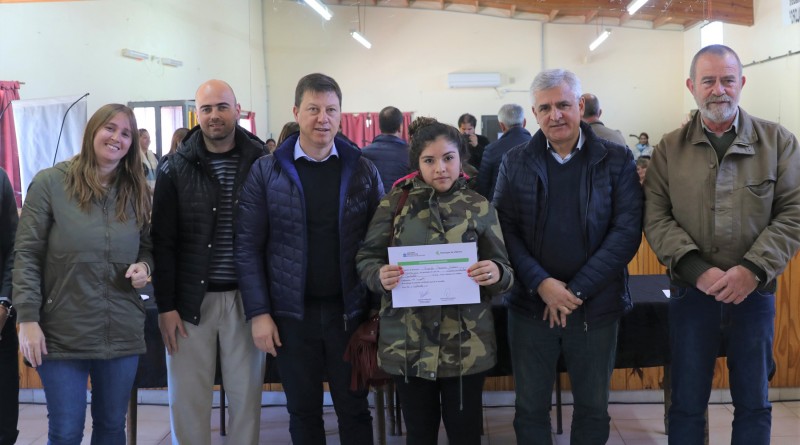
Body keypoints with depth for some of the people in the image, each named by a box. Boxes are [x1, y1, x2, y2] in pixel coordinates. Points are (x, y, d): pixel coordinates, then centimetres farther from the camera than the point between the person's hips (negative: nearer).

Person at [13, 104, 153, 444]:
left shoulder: (136, 191, 7)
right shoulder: (50, 182, -5)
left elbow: (147, 246, 17)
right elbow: (27, 255, -6)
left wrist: (144, 266, -7)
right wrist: (27, 319, -12)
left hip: (122, 333, 4)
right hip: (62, 334, -4)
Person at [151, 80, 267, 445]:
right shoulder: (176, 168, 2)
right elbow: (163, 242, 1)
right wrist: (165, 305, -5)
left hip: (246, 297, 0)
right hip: (191, 299, 0)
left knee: (246, 394, 7)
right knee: (188, 398, 5)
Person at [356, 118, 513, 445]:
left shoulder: (479, 207, 2)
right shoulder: (395, 203, 1)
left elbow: (504, 271, 3)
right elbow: (366, 259, 2)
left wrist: (496, 274, -20)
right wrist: (380, 276, -20)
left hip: (466, 342, 0)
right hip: (408, 342, 0)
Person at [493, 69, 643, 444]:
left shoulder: (616, 160, -2)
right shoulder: (514, 163, 3)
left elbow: (627, 230, -8)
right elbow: (504, 229, -2)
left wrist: (577, 291, -14)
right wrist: (541, 284, -16)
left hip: (596, 308, 0)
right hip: (530, 306, 1)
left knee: (593, 409, 15)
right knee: (530, 407, 12)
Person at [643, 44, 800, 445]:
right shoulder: (669, 149, 2)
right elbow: (656, 218, -4)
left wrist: (752, 270, -17)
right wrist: (698, 270, -18)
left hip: (754, 292, 0)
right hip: (691, 292, 0)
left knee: (753, 403, 13)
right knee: (687, 402, 10)